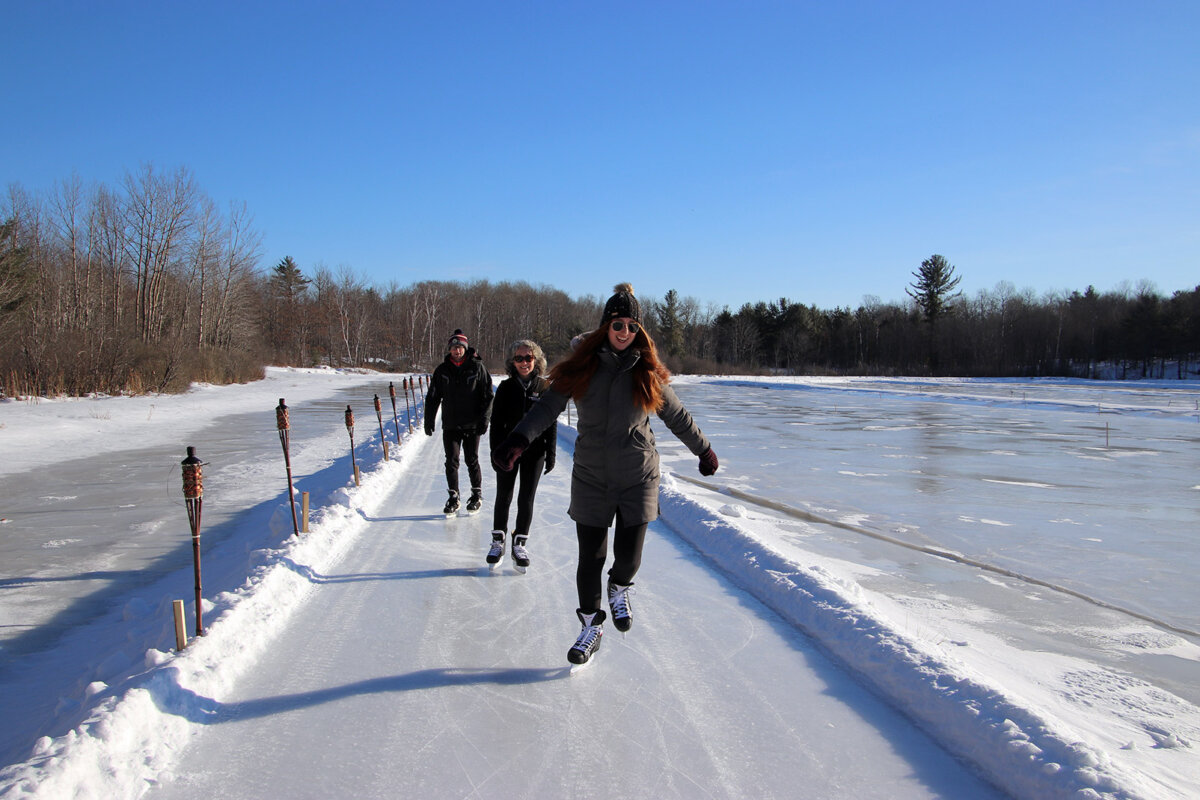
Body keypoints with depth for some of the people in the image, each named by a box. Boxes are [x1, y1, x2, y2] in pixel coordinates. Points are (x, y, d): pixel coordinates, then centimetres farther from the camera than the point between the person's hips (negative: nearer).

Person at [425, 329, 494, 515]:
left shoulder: (477, 367, -1)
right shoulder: (442, 370, 6)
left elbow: (488, 395, -1)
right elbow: (433, 397, 11)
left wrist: (484, 418, -8)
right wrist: (429, 420, 7)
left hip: (472, 424, -2)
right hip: (450, 425, 2)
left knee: (472, 461, 3)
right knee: (451, 461, 1)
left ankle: (477, 495, 20)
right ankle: (453, 498, 11)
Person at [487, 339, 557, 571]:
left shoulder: (545, 387, -2)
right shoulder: (506, 387, -1)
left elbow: (551, 422, 1)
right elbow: (496, 422, 0)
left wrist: (551, 453, -1)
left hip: (534, 451, -1)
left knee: (526, 498, 5)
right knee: (503, 497, 9)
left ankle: (519, 544, 18)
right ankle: (498, 541, 24)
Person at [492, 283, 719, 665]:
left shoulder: (646, 373, -1)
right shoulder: (582, 367, -3)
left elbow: (677, 416, 11)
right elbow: (548, 406, -12)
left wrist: (704, 449, 20)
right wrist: (519, 439, -28)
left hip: (637, 478, 0)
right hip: (591, 479, 0)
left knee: (628, 557, -6)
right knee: (590, 558, 5)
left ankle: (619, 587, 32)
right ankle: (591, 626, 28)